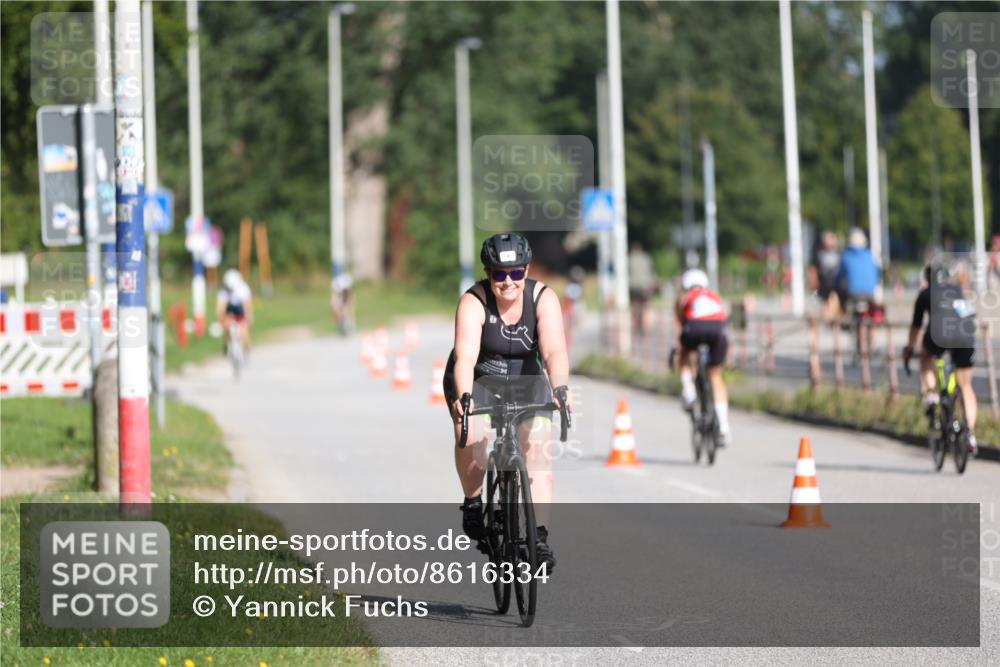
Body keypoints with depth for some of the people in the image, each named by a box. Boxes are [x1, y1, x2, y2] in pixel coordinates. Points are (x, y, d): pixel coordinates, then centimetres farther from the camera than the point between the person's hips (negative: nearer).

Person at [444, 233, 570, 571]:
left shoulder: (543, 298, -18)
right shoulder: (474, 302, -23)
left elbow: (554, 350, -30)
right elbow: (465, 356, -35)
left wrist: (560, 387, -49)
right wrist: (463, 398, -52)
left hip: (525, 380, 2)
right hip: (477, 381, -2)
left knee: (537, 446, -17)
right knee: (472, 434, -30)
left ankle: (539, 537, -16)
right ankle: (473, 503, -6)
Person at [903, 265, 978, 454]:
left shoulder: (925, 294, 23)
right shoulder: (958, 290, 30)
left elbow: (916, 325, 31)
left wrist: (909, 348, 46)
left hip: (940, 334, -2)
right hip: (966, 337, 2)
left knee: (926, 356, 35)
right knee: (966, 386, 15)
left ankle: (930, 393, 13)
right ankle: (971, 433, 5)